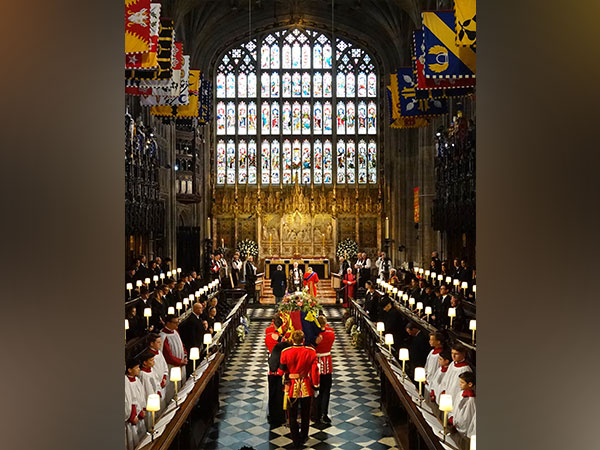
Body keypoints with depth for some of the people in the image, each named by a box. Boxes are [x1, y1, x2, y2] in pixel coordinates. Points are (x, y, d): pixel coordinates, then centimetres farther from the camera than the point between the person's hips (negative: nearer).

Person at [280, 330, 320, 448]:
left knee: (292, 415, 14)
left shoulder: (285, 352, -12)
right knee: (305, 414, 19)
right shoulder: (311, 352, -12)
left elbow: (283, 371, -4)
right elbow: (314, 371, -8)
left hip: (292, 388, -1)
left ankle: (296, 440, 21)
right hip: (306, 388, 1)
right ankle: (304, 437, 31)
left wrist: (285, 384, 10)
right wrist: (315, 385, 3)